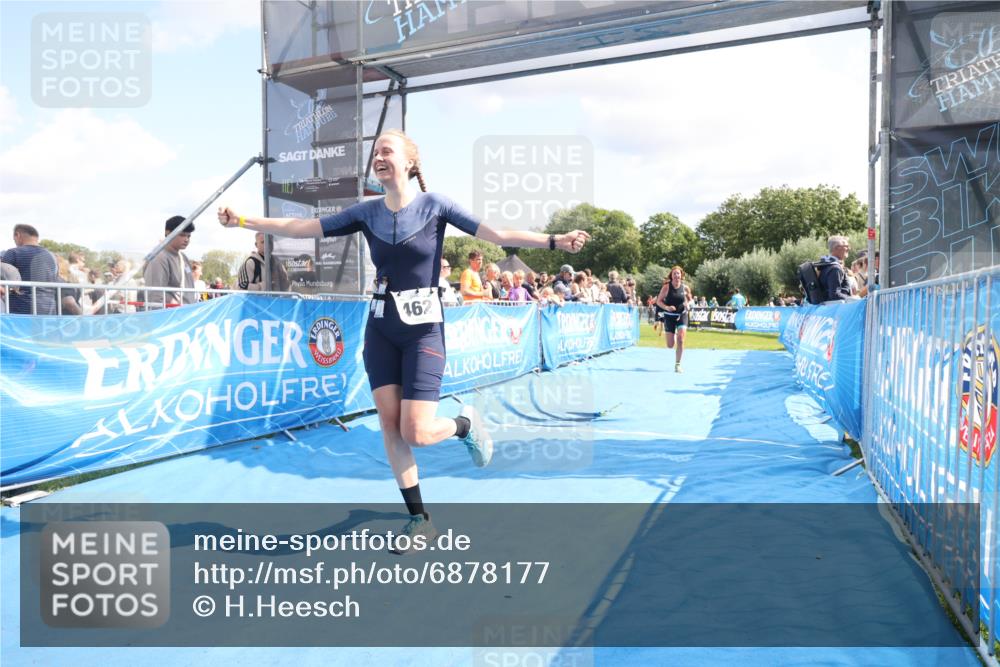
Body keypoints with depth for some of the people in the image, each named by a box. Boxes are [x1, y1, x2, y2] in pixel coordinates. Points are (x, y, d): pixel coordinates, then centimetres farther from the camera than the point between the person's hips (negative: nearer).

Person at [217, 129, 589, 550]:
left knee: (416, 433, -11)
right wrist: (243, 222, 4)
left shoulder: (433, 205, -5)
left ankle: (465, 424, 24)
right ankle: (419, 520, 16)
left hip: (423, 328, -4)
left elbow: (497, 235, -12)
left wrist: (554, 241, -22)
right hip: (381, 328, 4)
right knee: (390, 425, 2)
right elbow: (301, 228, 7)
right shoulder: (367, 212, 5)